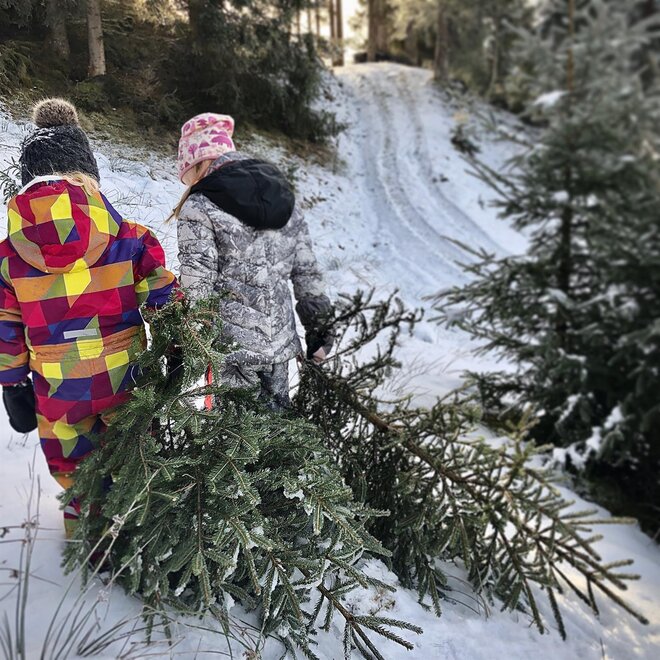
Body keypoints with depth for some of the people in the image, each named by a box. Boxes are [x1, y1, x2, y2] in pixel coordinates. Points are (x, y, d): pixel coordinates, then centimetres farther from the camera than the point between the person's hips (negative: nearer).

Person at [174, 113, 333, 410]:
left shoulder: (198, 209, -9)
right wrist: (320, 334, 15)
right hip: (281, 343, 6)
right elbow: (307, 273, 9)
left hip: (230, 351, -5)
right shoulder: (284, 196, 8)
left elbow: (197, 291, -14)